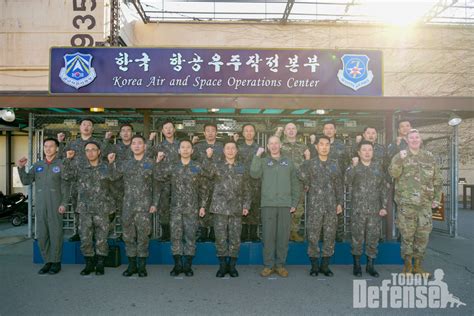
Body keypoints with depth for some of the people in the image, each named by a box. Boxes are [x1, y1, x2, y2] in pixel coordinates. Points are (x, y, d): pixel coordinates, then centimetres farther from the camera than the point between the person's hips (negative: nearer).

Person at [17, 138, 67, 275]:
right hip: (40, 205, 5)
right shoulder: (37, 165, 14)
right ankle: (47, 261, 17)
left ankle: (56, 262, 9)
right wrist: (21, 168, -6)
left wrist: (64, 203, -12)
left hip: (55, 205, -4)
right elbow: (26, 181, 9)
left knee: (55, 233, -1)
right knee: (42, 234, 6)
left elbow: (65, 185, -5)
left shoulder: (61, 164, 0)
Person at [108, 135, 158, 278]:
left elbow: (156, 185, 1)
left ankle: (142, 266, 15)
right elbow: (114, 177, 5)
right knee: (128, 235, 8)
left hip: (144, 205, -3)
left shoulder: (151, 163, 2)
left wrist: (154, 203, -4)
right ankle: (132, 265, 21)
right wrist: (111, 163, -9)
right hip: (128, 205, 3)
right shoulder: (125, 164, 11)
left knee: (143, 236, 2)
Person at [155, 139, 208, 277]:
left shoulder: (197, 167, 2)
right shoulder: (172, 165, 6)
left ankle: (188, 265, 15)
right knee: (175, 236, 4)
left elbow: (203, 188, 4)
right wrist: (159, 161, -6)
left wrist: (202, 205, 1)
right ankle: (177, 265, 16)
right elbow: (159, 177, -1)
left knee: (190, 236, 4)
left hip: (192, 208, -1)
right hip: (176, 208, 1)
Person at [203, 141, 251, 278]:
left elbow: (246, 189, 11)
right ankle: (222, 265, 16)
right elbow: (207, 172, -13)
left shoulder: (241, 168, 11)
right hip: (220, 208, -1)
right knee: (220, 238, 2)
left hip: (236, 209, 1)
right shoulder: (216, 166, 7)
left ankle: (232, 266, 17)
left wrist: (246, 205, 3)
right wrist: (208, 158, -22)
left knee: (235, 238, 4)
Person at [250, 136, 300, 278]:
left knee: (283, 236, 4)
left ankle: (280, 264, 15)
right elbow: (254, 174, -10)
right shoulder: (263, 162, 10)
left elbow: (295, 184, 12)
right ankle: (268, 265, 11)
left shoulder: (288, 162, 13)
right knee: (268, 235, 1)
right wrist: (257, 155, -9)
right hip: (268, 204, -1)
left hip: (285, 205, 1)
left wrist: (294, 203, 4)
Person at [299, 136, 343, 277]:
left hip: (331, 206, 3)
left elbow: (339, 186, 11)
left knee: (330, 236, 6)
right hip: (314, 205, -3)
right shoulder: (309, 163, 2)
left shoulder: (335, 165, 11)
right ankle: (314, 266, 14)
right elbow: (302, 180, -2)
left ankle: (325, 265, 19)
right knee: (313, 236, 1)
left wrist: (340, 203, 6)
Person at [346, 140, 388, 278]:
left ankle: (370, 265, 21)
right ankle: (357, 265, 17)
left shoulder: (378, 167, 9)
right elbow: (347, 182, -17)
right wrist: (354, 166, -23)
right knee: (357, 238, 3)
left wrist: (384, 206, 1)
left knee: (373, 238, 7)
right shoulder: (354, 167, 2)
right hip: (358, 209, -2)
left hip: (375, 210, 2)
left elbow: (383, 188, 9)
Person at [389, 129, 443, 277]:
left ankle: (418, 264, 20)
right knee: (407, 234, 2)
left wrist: (437, 198, 10)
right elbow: (393, 173, -14)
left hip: (425, 203, 3)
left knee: (423, 234, 6)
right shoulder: (400, 156, 3)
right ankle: (408, 264, 16)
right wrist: (400, 159, -27)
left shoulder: (429, 157, 11)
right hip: (406, 202, -3)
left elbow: (437, 180, 15)